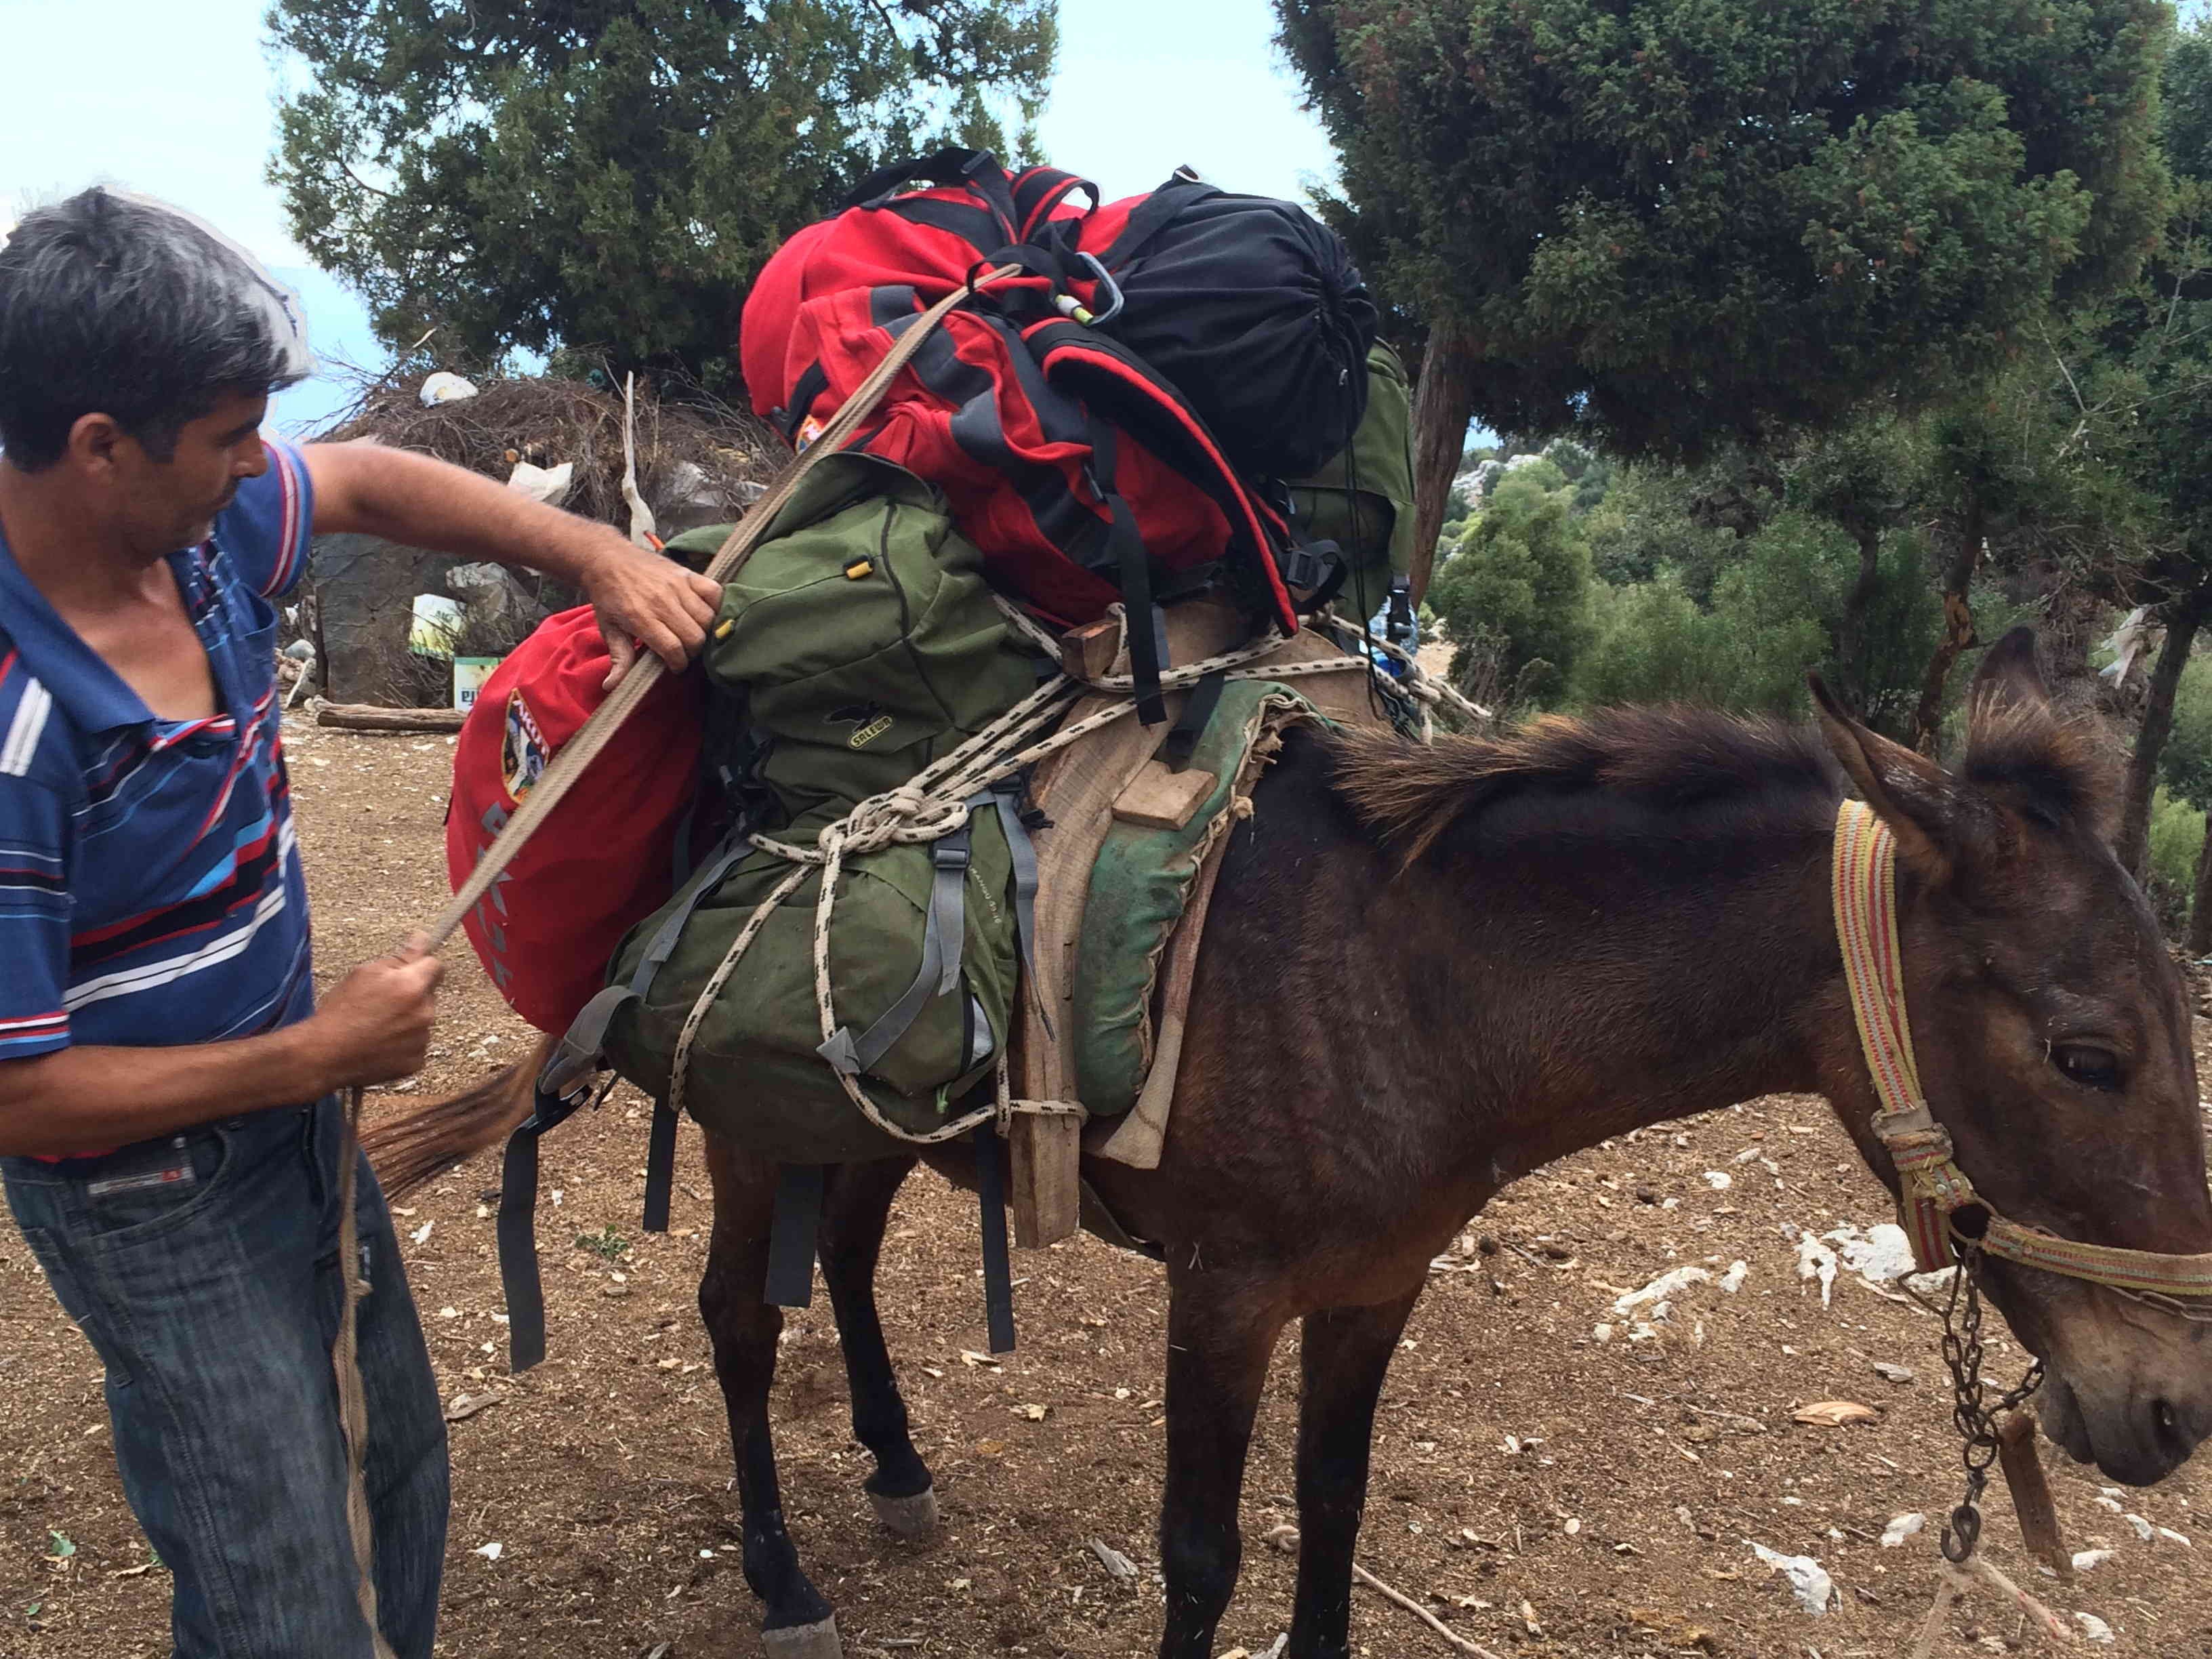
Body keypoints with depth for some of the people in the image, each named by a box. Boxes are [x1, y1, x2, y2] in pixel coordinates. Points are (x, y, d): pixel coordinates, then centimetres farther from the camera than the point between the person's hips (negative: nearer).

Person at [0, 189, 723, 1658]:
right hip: (157, 1194, -8)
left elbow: (375, 483, 9)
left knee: (401, 1459, 27)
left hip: (298, 1115, 8)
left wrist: (603, 557, -4)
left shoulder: (201, 525, -11)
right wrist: (325, 1049, -20)